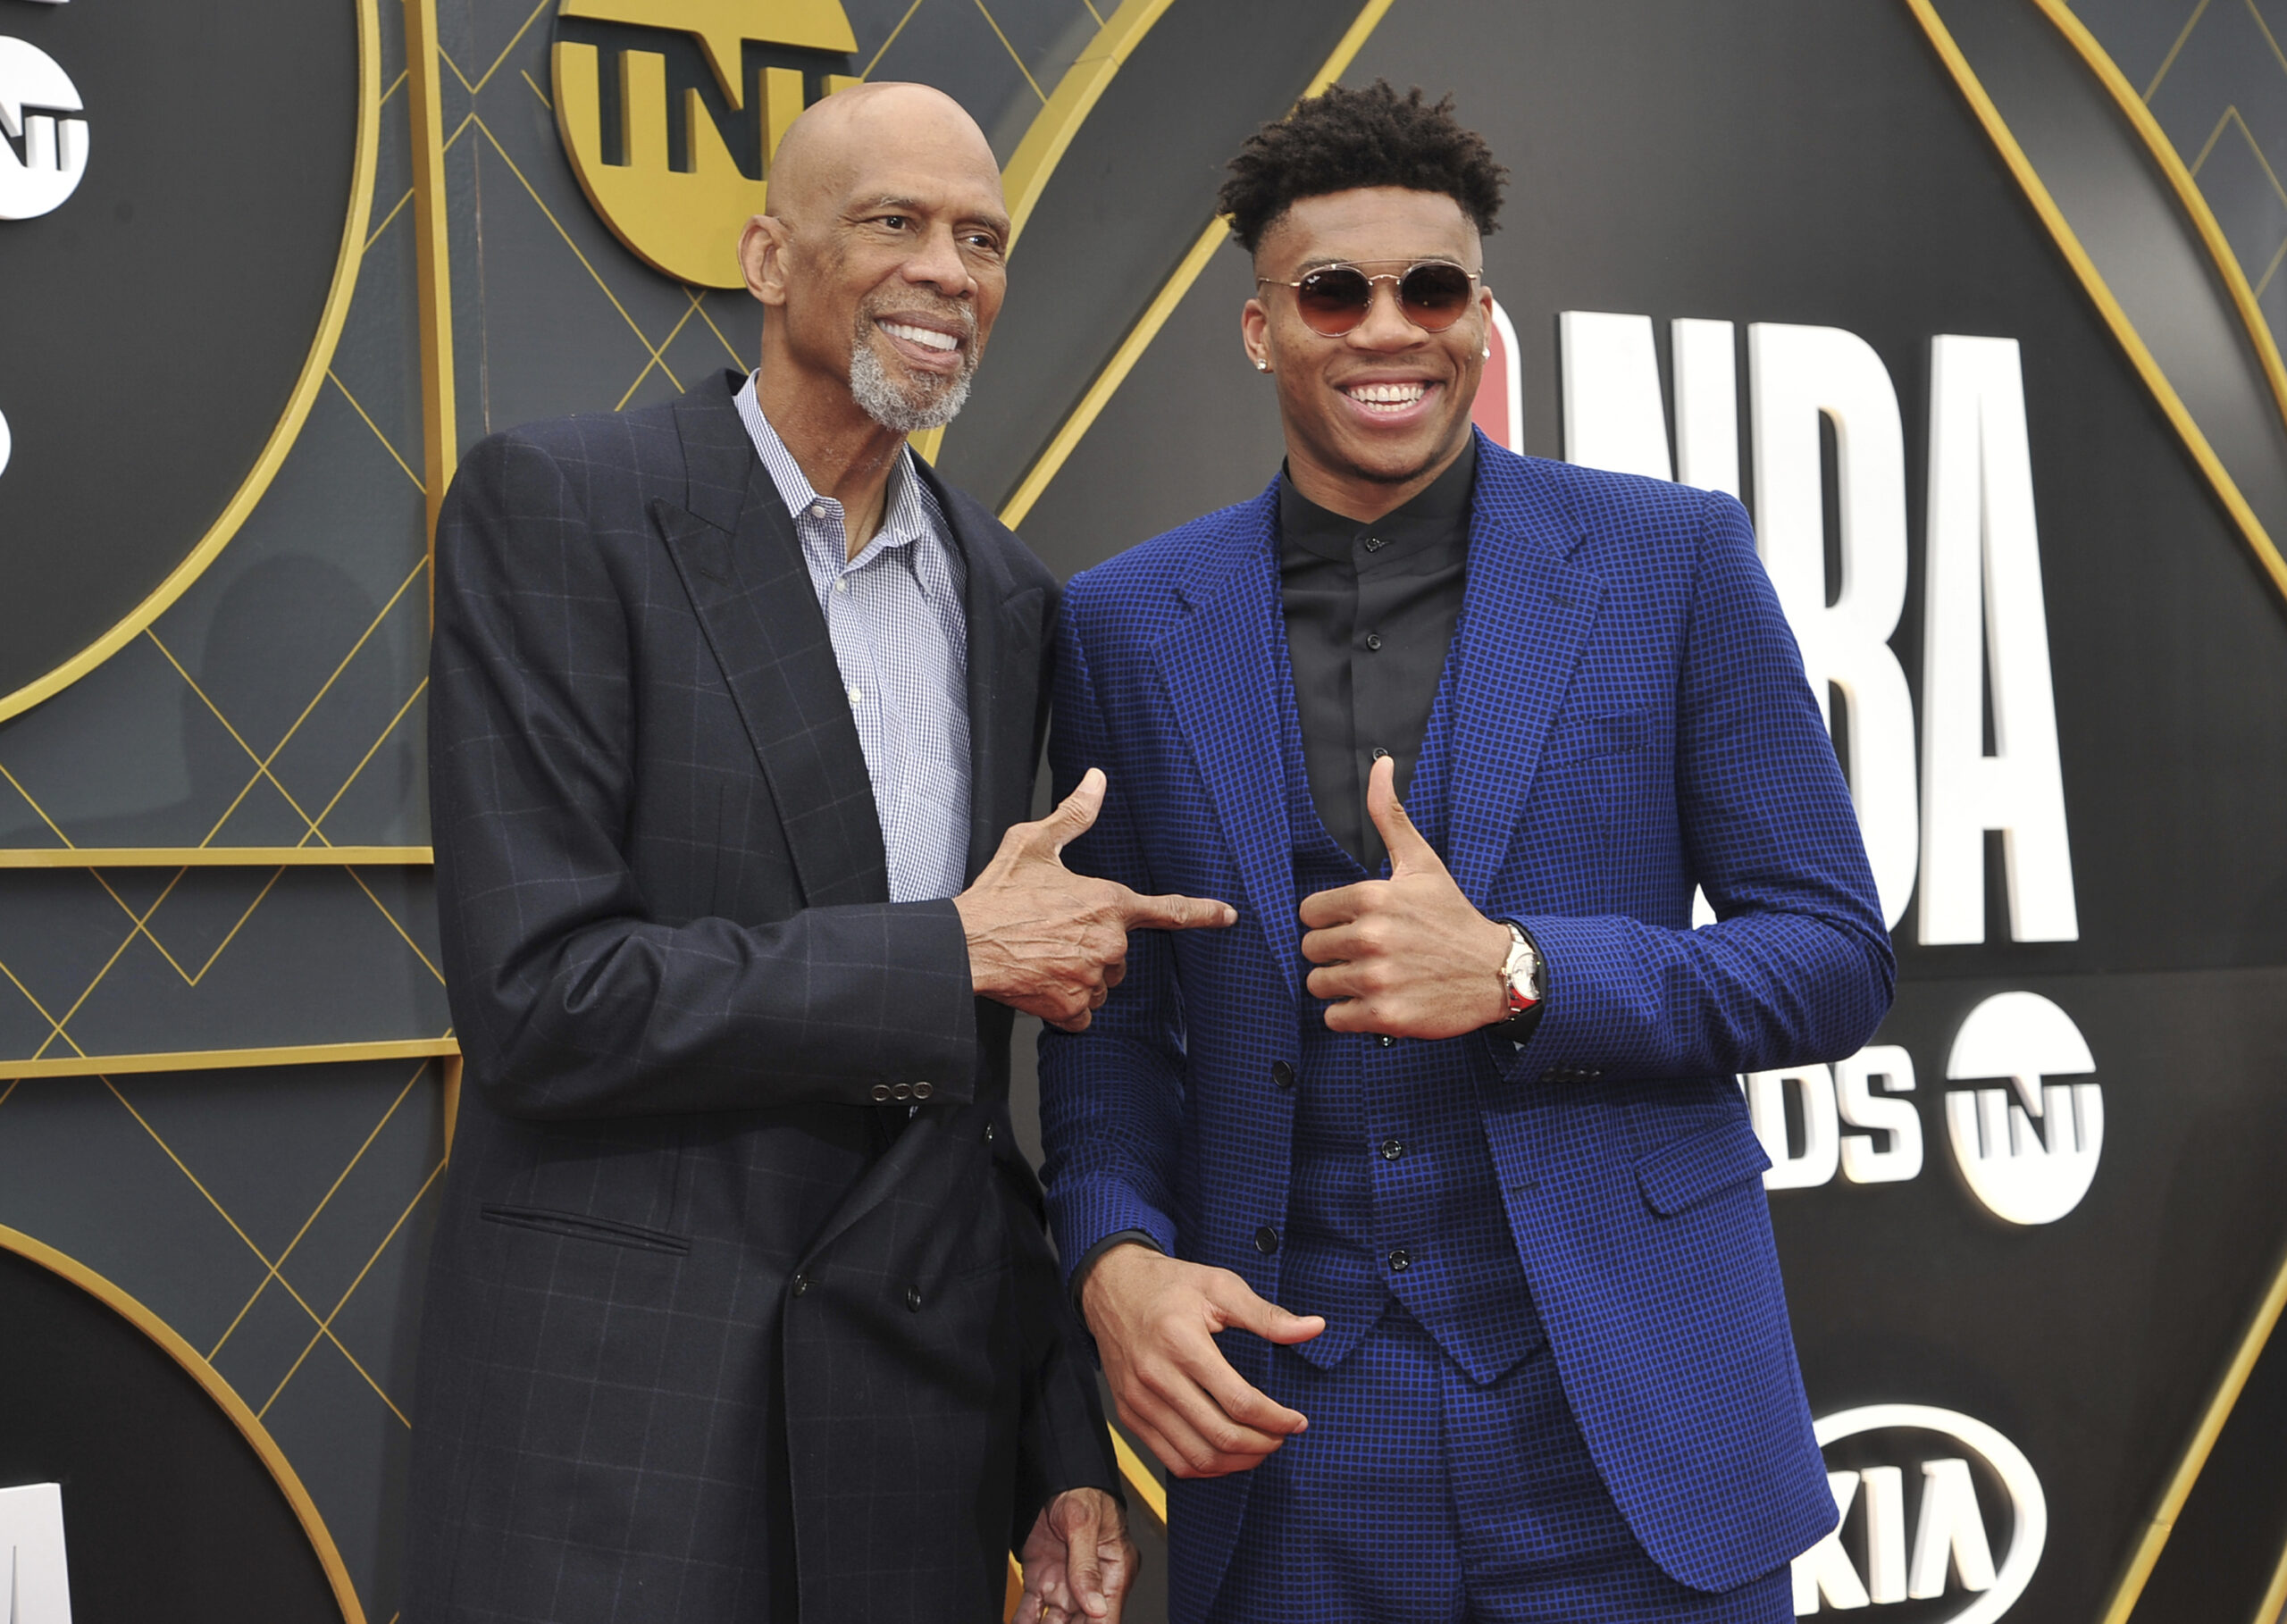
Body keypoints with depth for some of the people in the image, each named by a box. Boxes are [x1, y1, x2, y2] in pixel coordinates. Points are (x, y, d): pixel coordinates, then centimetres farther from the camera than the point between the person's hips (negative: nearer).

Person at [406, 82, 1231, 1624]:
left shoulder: (1008, 596, 10)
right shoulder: (554, 505, -7)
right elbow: (536, 1000, -16)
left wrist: (1065, 1448, 11)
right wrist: (955, 954, -11)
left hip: (926, 1398, 5)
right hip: (618, 1405, -5)